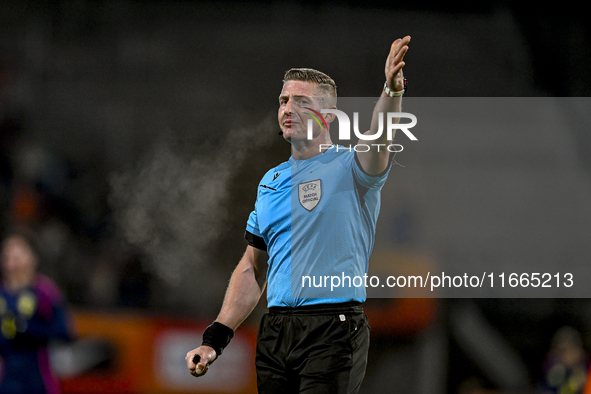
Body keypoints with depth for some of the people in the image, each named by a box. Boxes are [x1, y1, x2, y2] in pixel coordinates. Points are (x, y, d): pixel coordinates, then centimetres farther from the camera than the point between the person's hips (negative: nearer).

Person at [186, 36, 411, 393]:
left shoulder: (348, 168, -2)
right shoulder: (270, 182, 17)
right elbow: (253, 269, 21)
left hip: (333, 330, -6)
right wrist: (215, 339, 14)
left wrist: (393, 89, -46)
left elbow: (378, 140, -26)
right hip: (274, 333, 6)